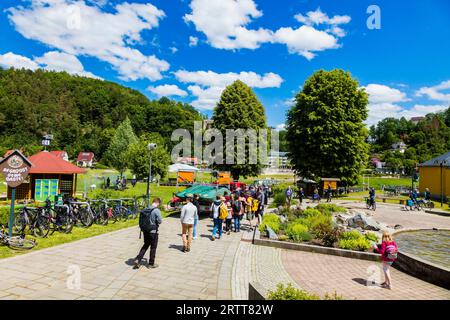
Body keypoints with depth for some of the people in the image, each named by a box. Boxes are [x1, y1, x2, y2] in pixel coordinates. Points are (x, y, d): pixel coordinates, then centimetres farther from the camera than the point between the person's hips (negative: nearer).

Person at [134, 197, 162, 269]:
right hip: (153, 232, -6)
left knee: (145, 245, 22)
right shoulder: (157, 210, -18)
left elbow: (141, 221, 9)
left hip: (145, 231, 6)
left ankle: (137, 260, 15)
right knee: (153, 247, 9)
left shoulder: (145, 210, 3)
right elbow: (160, 221, -13)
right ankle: (151, 264, 19)